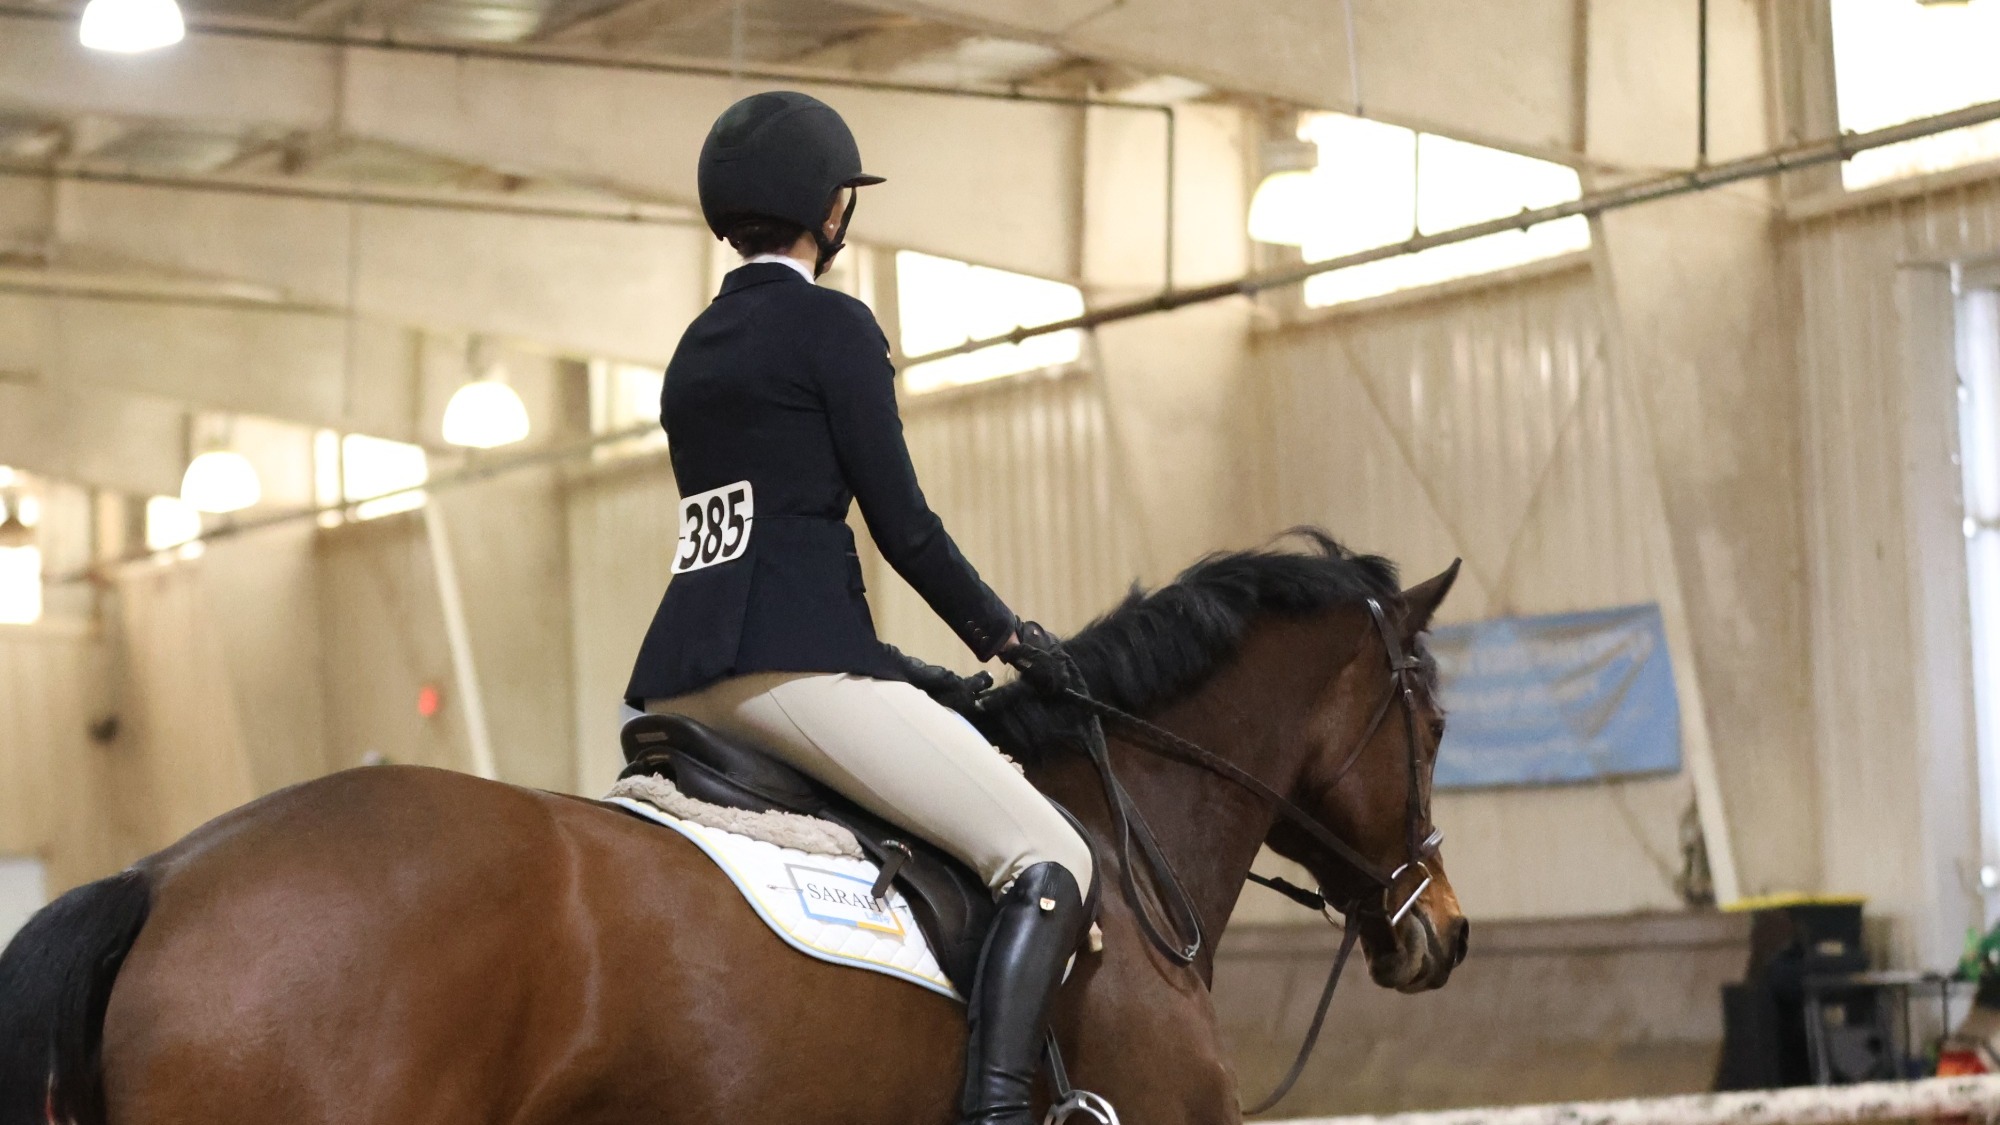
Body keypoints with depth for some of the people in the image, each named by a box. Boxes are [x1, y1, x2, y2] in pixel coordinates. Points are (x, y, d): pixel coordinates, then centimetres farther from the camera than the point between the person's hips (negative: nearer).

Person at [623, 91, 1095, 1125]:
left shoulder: (696, 347, 22)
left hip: (680, 681, 9)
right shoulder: (832, 327, -2)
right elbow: (902, 525, -5)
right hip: (793, 663, -9)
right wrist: (1001, 633, 10)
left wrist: (918, 673, 29)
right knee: (1050, 860, -11)